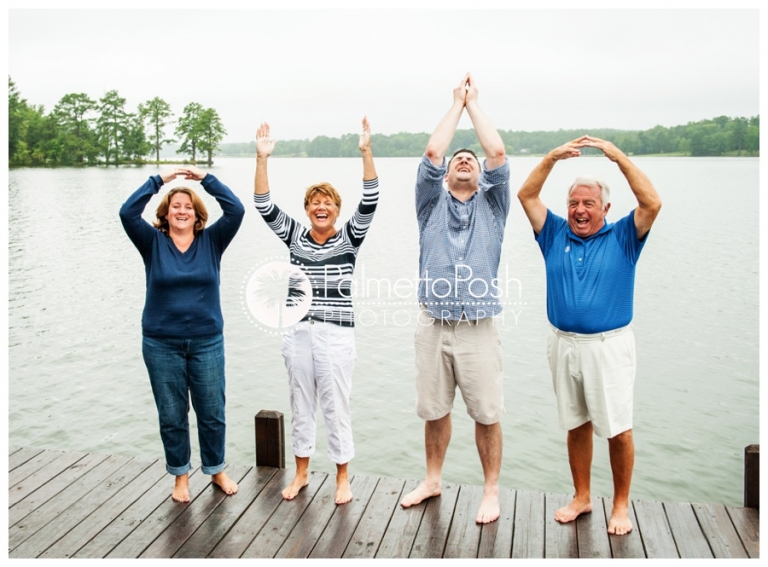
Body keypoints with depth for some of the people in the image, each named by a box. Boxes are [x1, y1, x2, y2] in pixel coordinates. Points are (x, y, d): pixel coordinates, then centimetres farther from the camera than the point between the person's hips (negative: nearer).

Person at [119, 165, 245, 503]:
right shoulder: (153, 243, -1)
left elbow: (236, 210, -12)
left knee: (212, 412, 10)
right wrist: (159, 180, -13)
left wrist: (205, 178, -10)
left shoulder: (212, 241, 0)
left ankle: (216, 470, 30)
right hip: (162, 345, 0)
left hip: (207, 342, 0)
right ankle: (180, 475, 29)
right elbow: (127, 213, -15)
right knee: (171, 415, 11)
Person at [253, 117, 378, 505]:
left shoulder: (349, 238, -1)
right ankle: (301, 473, 30)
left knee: (336, 405, 6)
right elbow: (264, 207, -2)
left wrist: (366, 152, -22)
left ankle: (342, 478, 22)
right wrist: (262, 159, -12)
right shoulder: (294, 236, 6)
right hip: (297, 332, 3)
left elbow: (369, 203, -13)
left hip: (336, 334, -3)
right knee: (300, 404, 15)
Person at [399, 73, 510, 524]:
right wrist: (456, 104, 6)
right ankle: (433, 480, 31)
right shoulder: (432, 204, 10)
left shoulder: (492, 205, 9)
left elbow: (498, 154, -5)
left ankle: (491, 492, 19)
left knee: (487, 414, 3)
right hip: (434, 326, 1)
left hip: (478, 330, -1)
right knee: (434, 410, 13)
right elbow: (432, 153, -4)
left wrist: (474, 103, 6)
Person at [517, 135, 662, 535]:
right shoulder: (555, 235, 8)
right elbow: (526, 195, 4)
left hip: (609, 345, -3)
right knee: (576, 426, 13)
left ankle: (621, 504, 17)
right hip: (564, 344, 3)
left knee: (617, 429, 1)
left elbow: (652, 204, -12)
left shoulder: (623, 238, 2)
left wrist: (619, 157, -13)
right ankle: (581, 498, 27)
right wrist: (552, 157, -5)